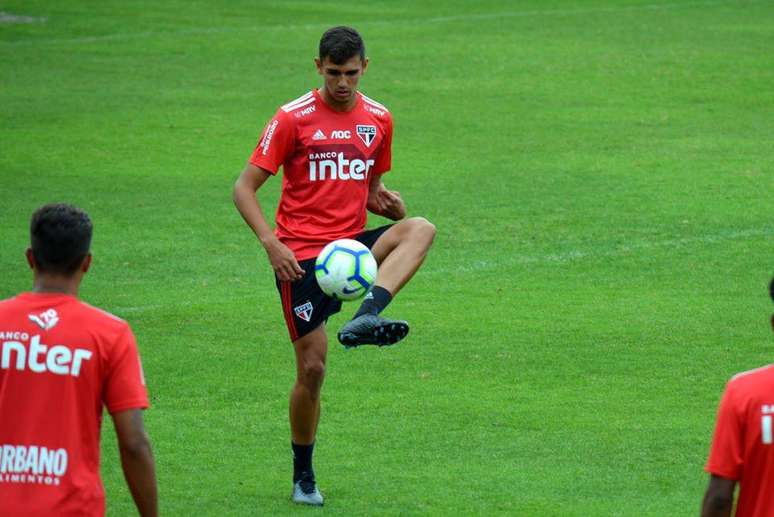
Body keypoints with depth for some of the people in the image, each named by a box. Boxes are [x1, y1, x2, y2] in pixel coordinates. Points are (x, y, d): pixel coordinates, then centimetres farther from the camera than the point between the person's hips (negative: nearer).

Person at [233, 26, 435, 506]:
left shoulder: (378, 119, 8)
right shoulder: (293, 119, -6)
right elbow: (244, 188, -5)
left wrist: (387, 202, -4)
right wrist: (271, 243, -19)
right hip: (302, 257, -4)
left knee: (421, 229, -26)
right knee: (312, 368, -6)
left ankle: (365, 318, -44)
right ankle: (304, 475, 14)